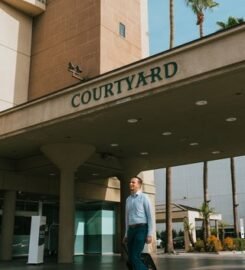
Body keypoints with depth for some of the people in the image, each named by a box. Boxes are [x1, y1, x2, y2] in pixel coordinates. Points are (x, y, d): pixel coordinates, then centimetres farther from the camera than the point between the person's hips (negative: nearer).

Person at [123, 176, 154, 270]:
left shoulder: (144, 197, -3)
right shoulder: (128, 200, 18)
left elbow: (150, 216, -7)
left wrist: (150, 234, -14)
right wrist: (126, 235, 17)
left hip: (141, 230, -7)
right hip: (131, 230, 7)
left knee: (135, 258, -15)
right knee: (131, 259, 5)